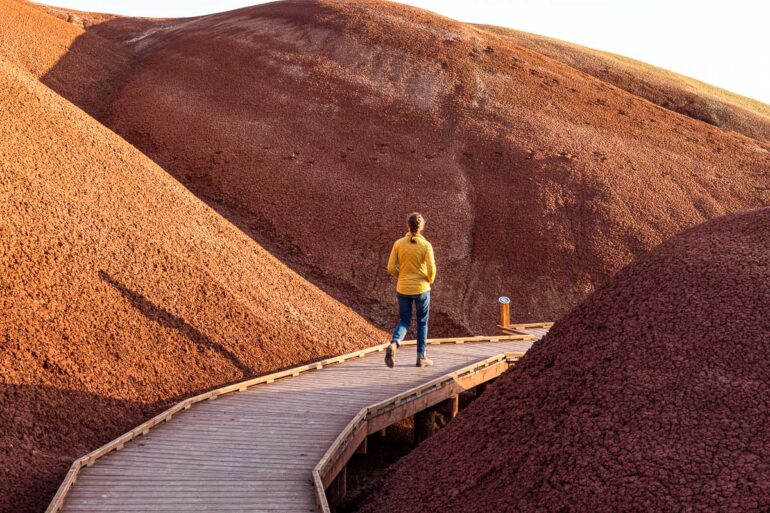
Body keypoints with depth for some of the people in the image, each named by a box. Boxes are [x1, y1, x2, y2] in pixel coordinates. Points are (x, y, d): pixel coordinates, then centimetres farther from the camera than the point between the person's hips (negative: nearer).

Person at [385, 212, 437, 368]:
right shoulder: (426, 245, -10)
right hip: (421, 288, -2)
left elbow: (391, 268, -5)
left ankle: (393, 344, -16)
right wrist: (430, 280, 7)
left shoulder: (398, 243, -3)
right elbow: (431, 269, -15)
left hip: (403, 289, 2)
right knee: (422, 322, 16)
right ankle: (421, 357, 18)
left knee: (404, 321, 13)